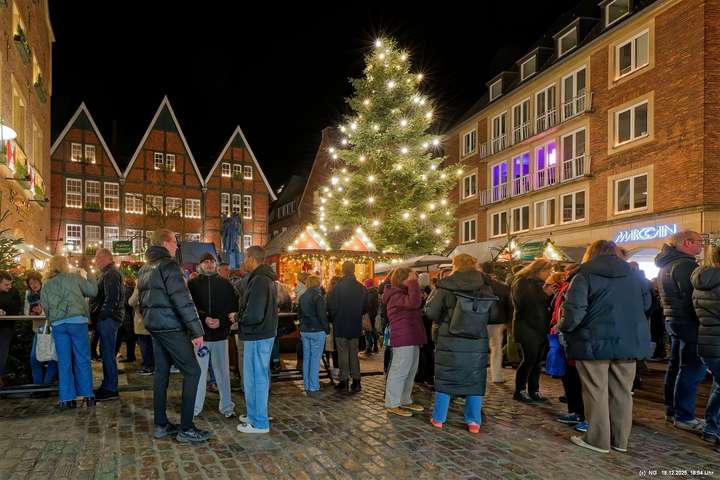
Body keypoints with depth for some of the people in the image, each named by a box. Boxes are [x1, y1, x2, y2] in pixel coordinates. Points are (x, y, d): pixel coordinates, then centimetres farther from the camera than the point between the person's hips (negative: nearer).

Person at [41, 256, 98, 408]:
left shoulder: (46, 285, 13)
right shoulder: (75, 277, 4)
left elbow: (45, 307, 11)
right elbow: (93, 291, 4)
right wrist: (88, 275, 19)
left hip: (57, 325, 3)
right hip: (77, 321, -3)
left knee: (64, 362, 7)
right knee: (82, 359, 5)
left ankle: (67, 399, 8)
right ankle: (87, 395, 8)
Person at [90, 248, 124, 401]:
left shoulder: (111, 274, -11)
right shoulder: (106, 273, 23)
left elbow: (112, 298, -21)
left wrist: (101, 315, -20)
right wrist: (96, 316, 17)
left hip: (108, 319, -10)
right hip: (106, 318, 10)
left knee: (108, 353, -7)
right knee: (106, 352, 13)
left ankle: (111, 389, -3)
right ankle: (107, 385, 21)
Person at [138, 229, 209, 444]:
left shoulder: (144, 269, 15)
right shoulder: (168, 265, -15)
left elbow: (143, 301, 21)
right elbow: (182, 301, -21)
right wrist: (197, 330, -19)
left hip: (155, 328, 9)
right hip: (171, 328, -9)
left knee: (161, 373, 14)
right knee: (192, 372, -4)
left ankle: (161, 425, 21)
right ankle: (186, 429, -3)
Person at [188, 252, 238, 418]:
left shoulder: (225, 284, 6)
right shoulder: (193, 284, 2)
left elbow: (233, 307, 3)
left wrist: (221, 320, -13)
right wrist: (204, 318, -18)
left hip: (220, 334, 1)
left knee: (223, 371, 8)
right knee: (198, 372, 5)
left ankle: (227, 406, 18)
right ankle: (195, 408, 17)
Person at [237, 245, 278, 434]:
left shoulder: (258, 281, -20)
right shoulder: (267, 279, 13)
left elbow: (254, 315, -25)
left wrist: (239, 318, -7)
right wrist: (242, 315, 9)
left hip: (257, 336, -10)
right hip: (266, 333, 10)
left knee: (255, 378, 0)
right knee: (260, 377, 19)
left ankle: (259, 423, 9)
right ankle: (255, 414, 32)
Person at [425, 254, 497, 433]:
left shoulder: (446, 286, -8)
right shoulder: (485, 286, 0)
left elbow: (430, 311, -9)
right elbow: (494, 314, 4)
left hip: (449, 340, -2)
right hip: (478, 341, 2)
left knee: (445, 378, 10)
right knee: (475, 379, 12)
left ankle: (439, 418, 19)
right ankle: (474, 421, 17)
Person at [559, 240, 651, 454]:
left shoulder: (584, 275, -7)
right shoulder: (634, 274, 9)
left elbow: (573, 313, -16)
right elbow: (646, 304, 22)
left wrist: (562, 326, 1)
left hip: (595, 343, -5)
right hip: (629, 342, 5)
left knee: (596, 392, 4)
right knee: (622, 392, 12)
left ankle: (598, 439, 11)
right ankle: (620, 439, 22)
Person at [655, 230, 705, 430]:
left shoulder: (666, 266, 17)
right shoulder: (685, 264, -17)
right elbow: (693, 296, -21)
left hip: (672, 318, 11)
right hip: (688, 322, -11)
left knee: (676, 366, 15)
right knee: (692, 369, -5)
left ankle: (672, 410, 24)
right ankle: (684, 417, -1)